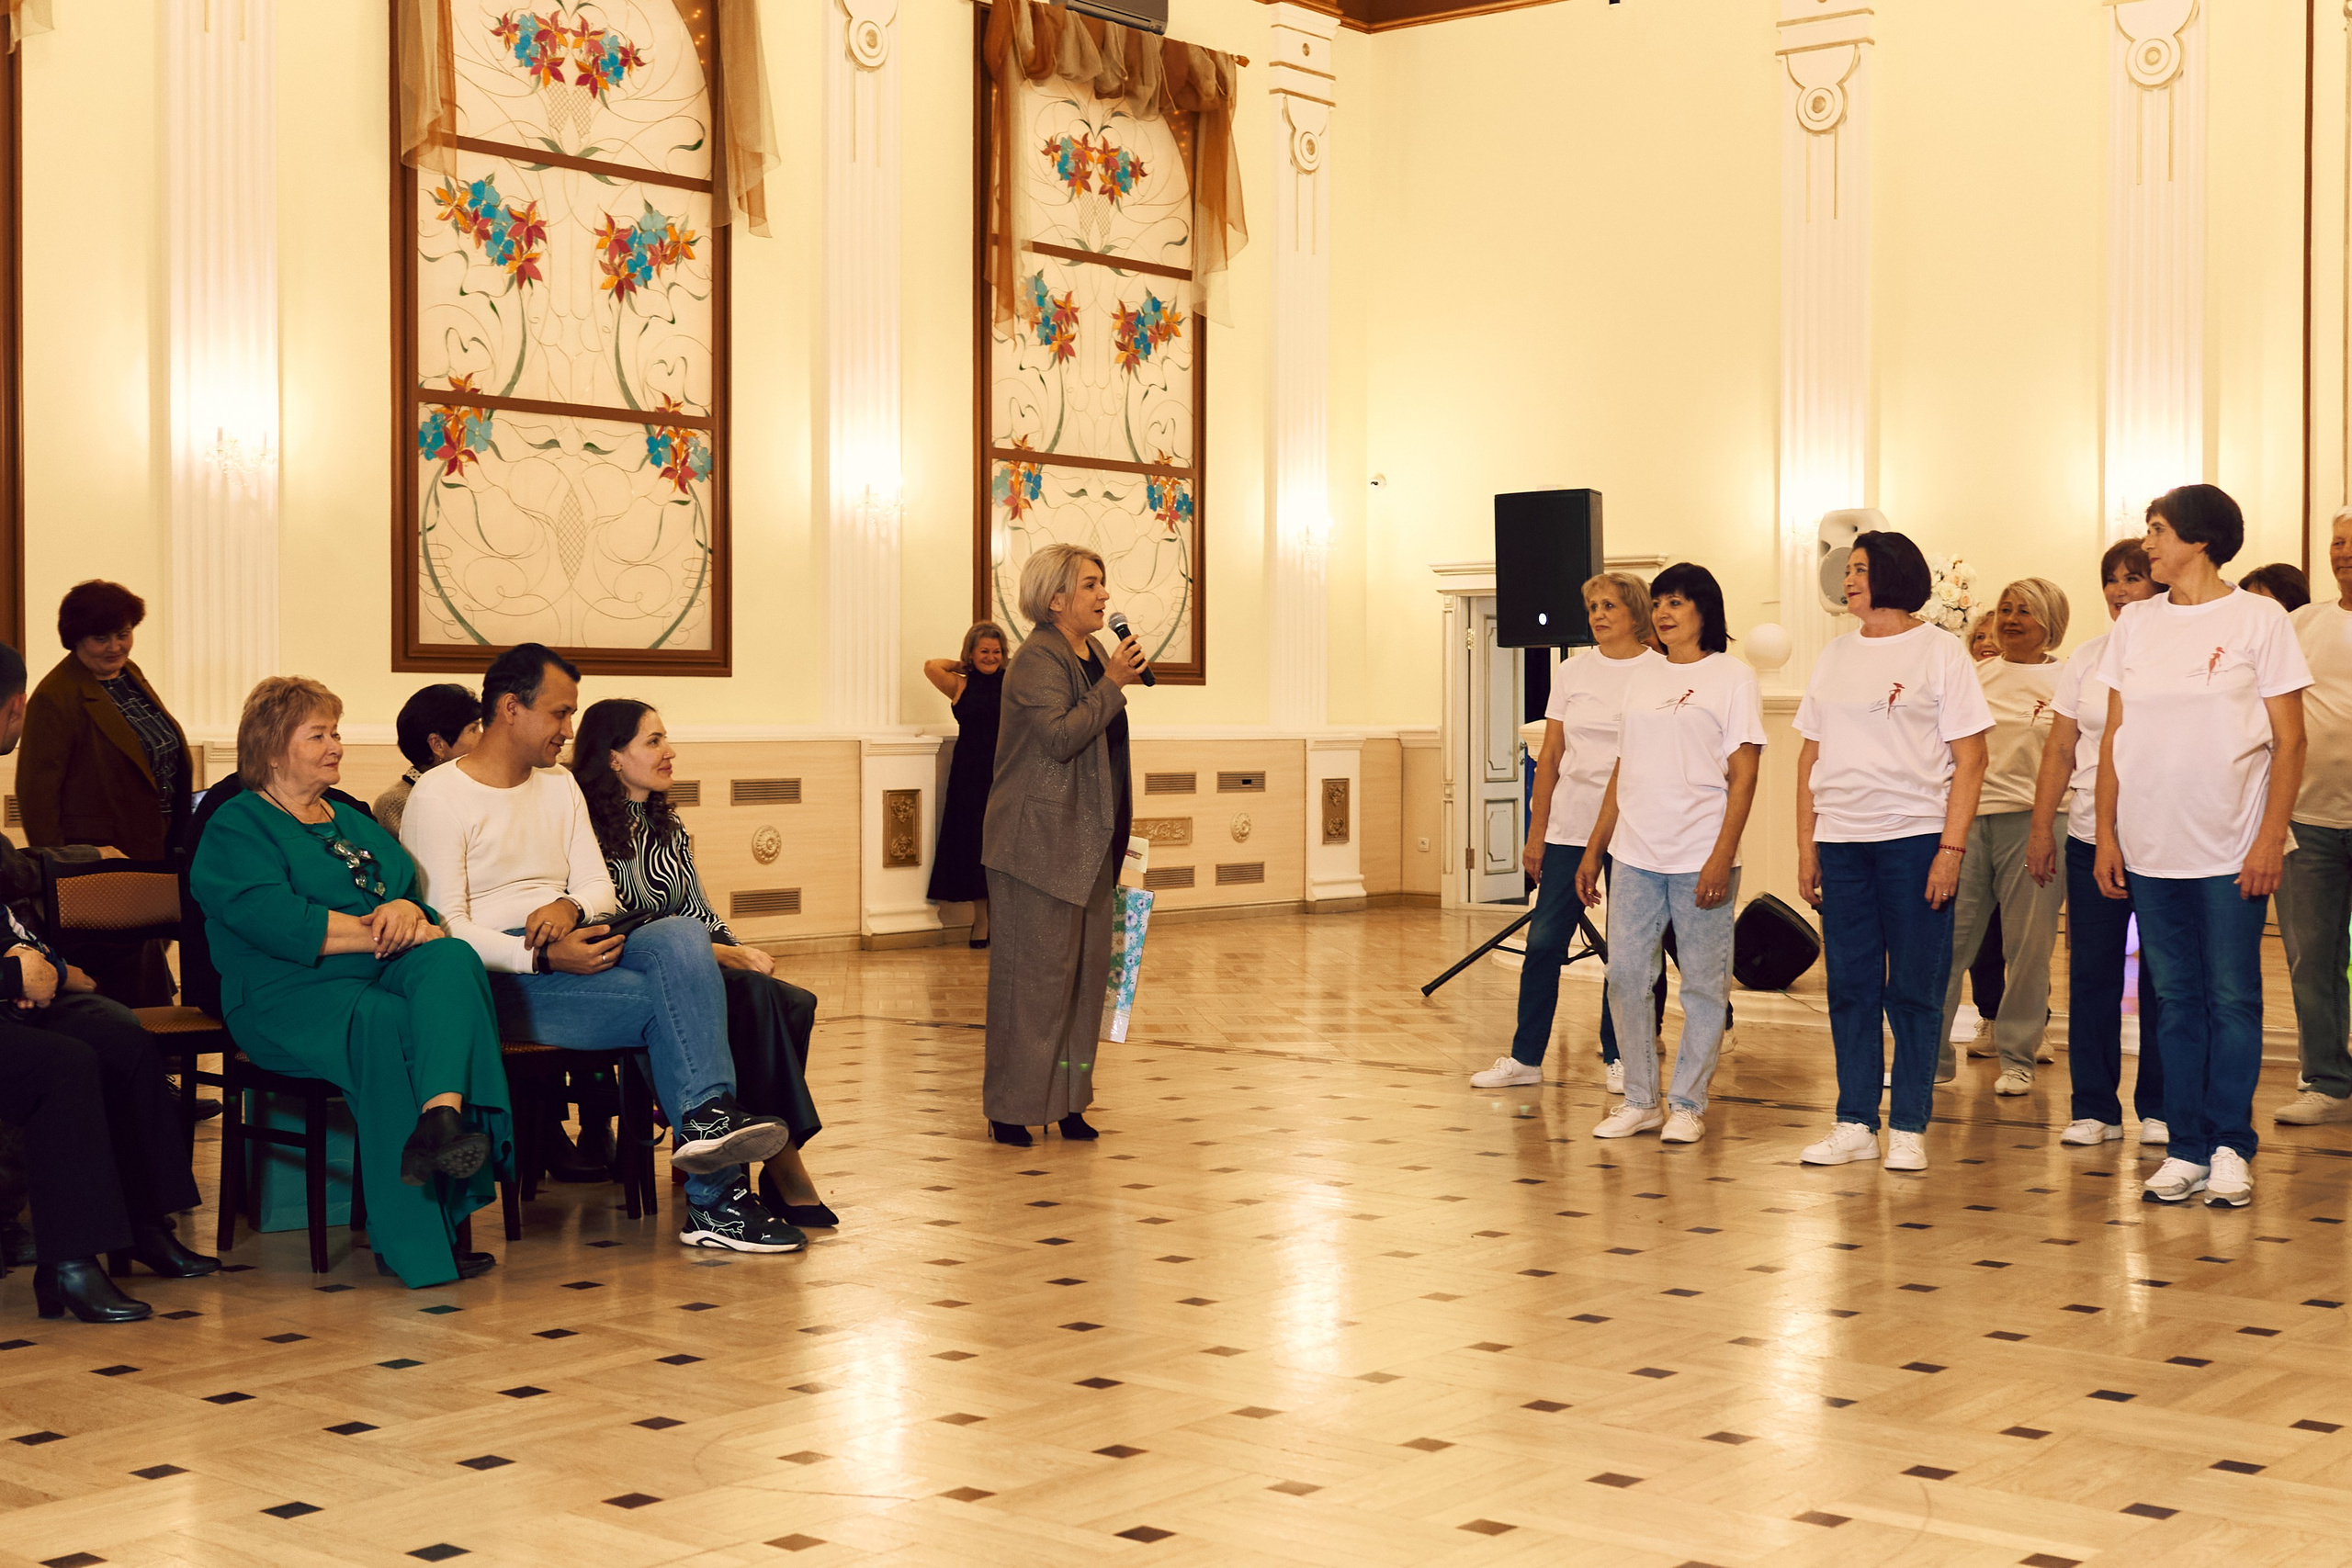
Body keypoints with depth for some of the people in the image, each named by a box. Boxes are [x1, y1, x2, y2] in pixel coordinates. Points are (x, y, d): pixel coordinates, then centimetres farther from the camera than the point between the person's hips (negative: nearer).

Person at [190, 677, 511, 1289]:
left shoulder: (353, 822, 29)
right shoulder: (235, 828, 5)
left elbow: (418, 897, 20)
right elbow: (276, 923, -13)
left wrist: (406, 909, -6)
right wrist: (383, 933, -13)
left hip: (379, 977, 6)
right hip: (289, 996, -6)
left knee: (451, 959, -28)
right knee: (385, 1022, -35)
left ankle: (443, 1116, -53)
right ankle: (408, 1242, -35)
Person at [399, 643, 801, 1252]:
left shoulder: (560, 786, 22)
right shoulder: (438, 797, -2)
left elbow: (601, 889, 15)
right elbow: (445, 928, -11)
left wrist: (570, 907, -11)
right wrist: (544, 957, -25)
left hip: (573, 950, 6)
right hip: (500, 977, -6)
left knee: (683, 935, -28)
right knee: (670, 1002, -28)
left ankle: (708, 1117, -41)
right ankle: (716, 1199, -31)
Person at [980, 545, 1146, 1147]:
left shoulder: (1092, 655, 16)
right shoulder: (1037, 660, -12)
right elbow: (1060, 737, -25)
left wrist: (1116, 834, 23)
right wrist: (1112, 685, -20)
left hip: (1088, 843, 9)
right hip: (1039, 843, -9)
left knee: (1088, 965, 9)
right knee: (1037, 971, -5)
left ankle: (1067, 1099, 17)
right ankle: (1010, 1108, 4)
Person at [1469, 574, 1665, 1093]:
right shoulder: (1572, 672, 9)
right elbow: (1550, 756, 11)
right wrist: (1536, 831, 8)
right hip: (1569, 827, 3)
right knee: (1545, 939, 1)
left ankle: (1616, 1057, 17)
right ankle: (1525, 1057, 9)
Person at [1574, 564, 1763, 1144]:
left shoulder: (1732, 677, -2)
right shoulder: (1643, 676, 14)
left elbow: (1742, 776, -7)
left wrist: (1722, 857, -15)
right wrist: (1594, 849, 15)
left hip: (1700, 857, -5)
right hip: (1635, 856, 5)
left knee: (1703, 983, 1)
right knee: (1626, 975, 4)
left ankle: (1688, 1104, 11)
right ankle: (1640, 1100, 15)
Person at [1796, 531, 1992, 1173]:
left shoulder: (1939, 651, -1)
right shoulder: (1833, 656, 13)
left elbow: (1970, 759, -5)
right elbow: (1811, 757, 15)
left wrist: (1951, 850, -13)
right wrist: (1806, 847, 8)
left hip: (1914, 840, -4)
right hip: (1840, 842, 5)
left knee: (1913, 991, 0)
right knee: (1849, 987, 6)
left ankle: (1909, 1129, 7)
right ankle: (1855, 1124, 13)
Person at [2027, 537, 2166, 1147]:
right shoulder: (2087, 659, 10)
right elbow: (2059, 749, 12)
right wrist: (2041, 827, 6)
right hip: (2092, 838, 3)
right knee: (2091, 974, 4)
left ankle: (2159, 1109, 12)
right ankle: (2093, 1108, 12)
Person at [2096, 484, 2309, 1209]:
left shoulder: (2258, 619, -2)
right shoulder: (2134, 623, 9)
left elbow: (2289, 741, -3)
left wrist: (2271, 838, -11)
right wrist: (2106, 834, 6)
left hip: (2231, 851, -4)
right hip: (2149, 849, 4)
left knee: (2233, 999, 1)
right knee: (2176, 1001, 7)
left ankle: (2230, 1149, 9)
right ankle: (2186, 1149, 13)